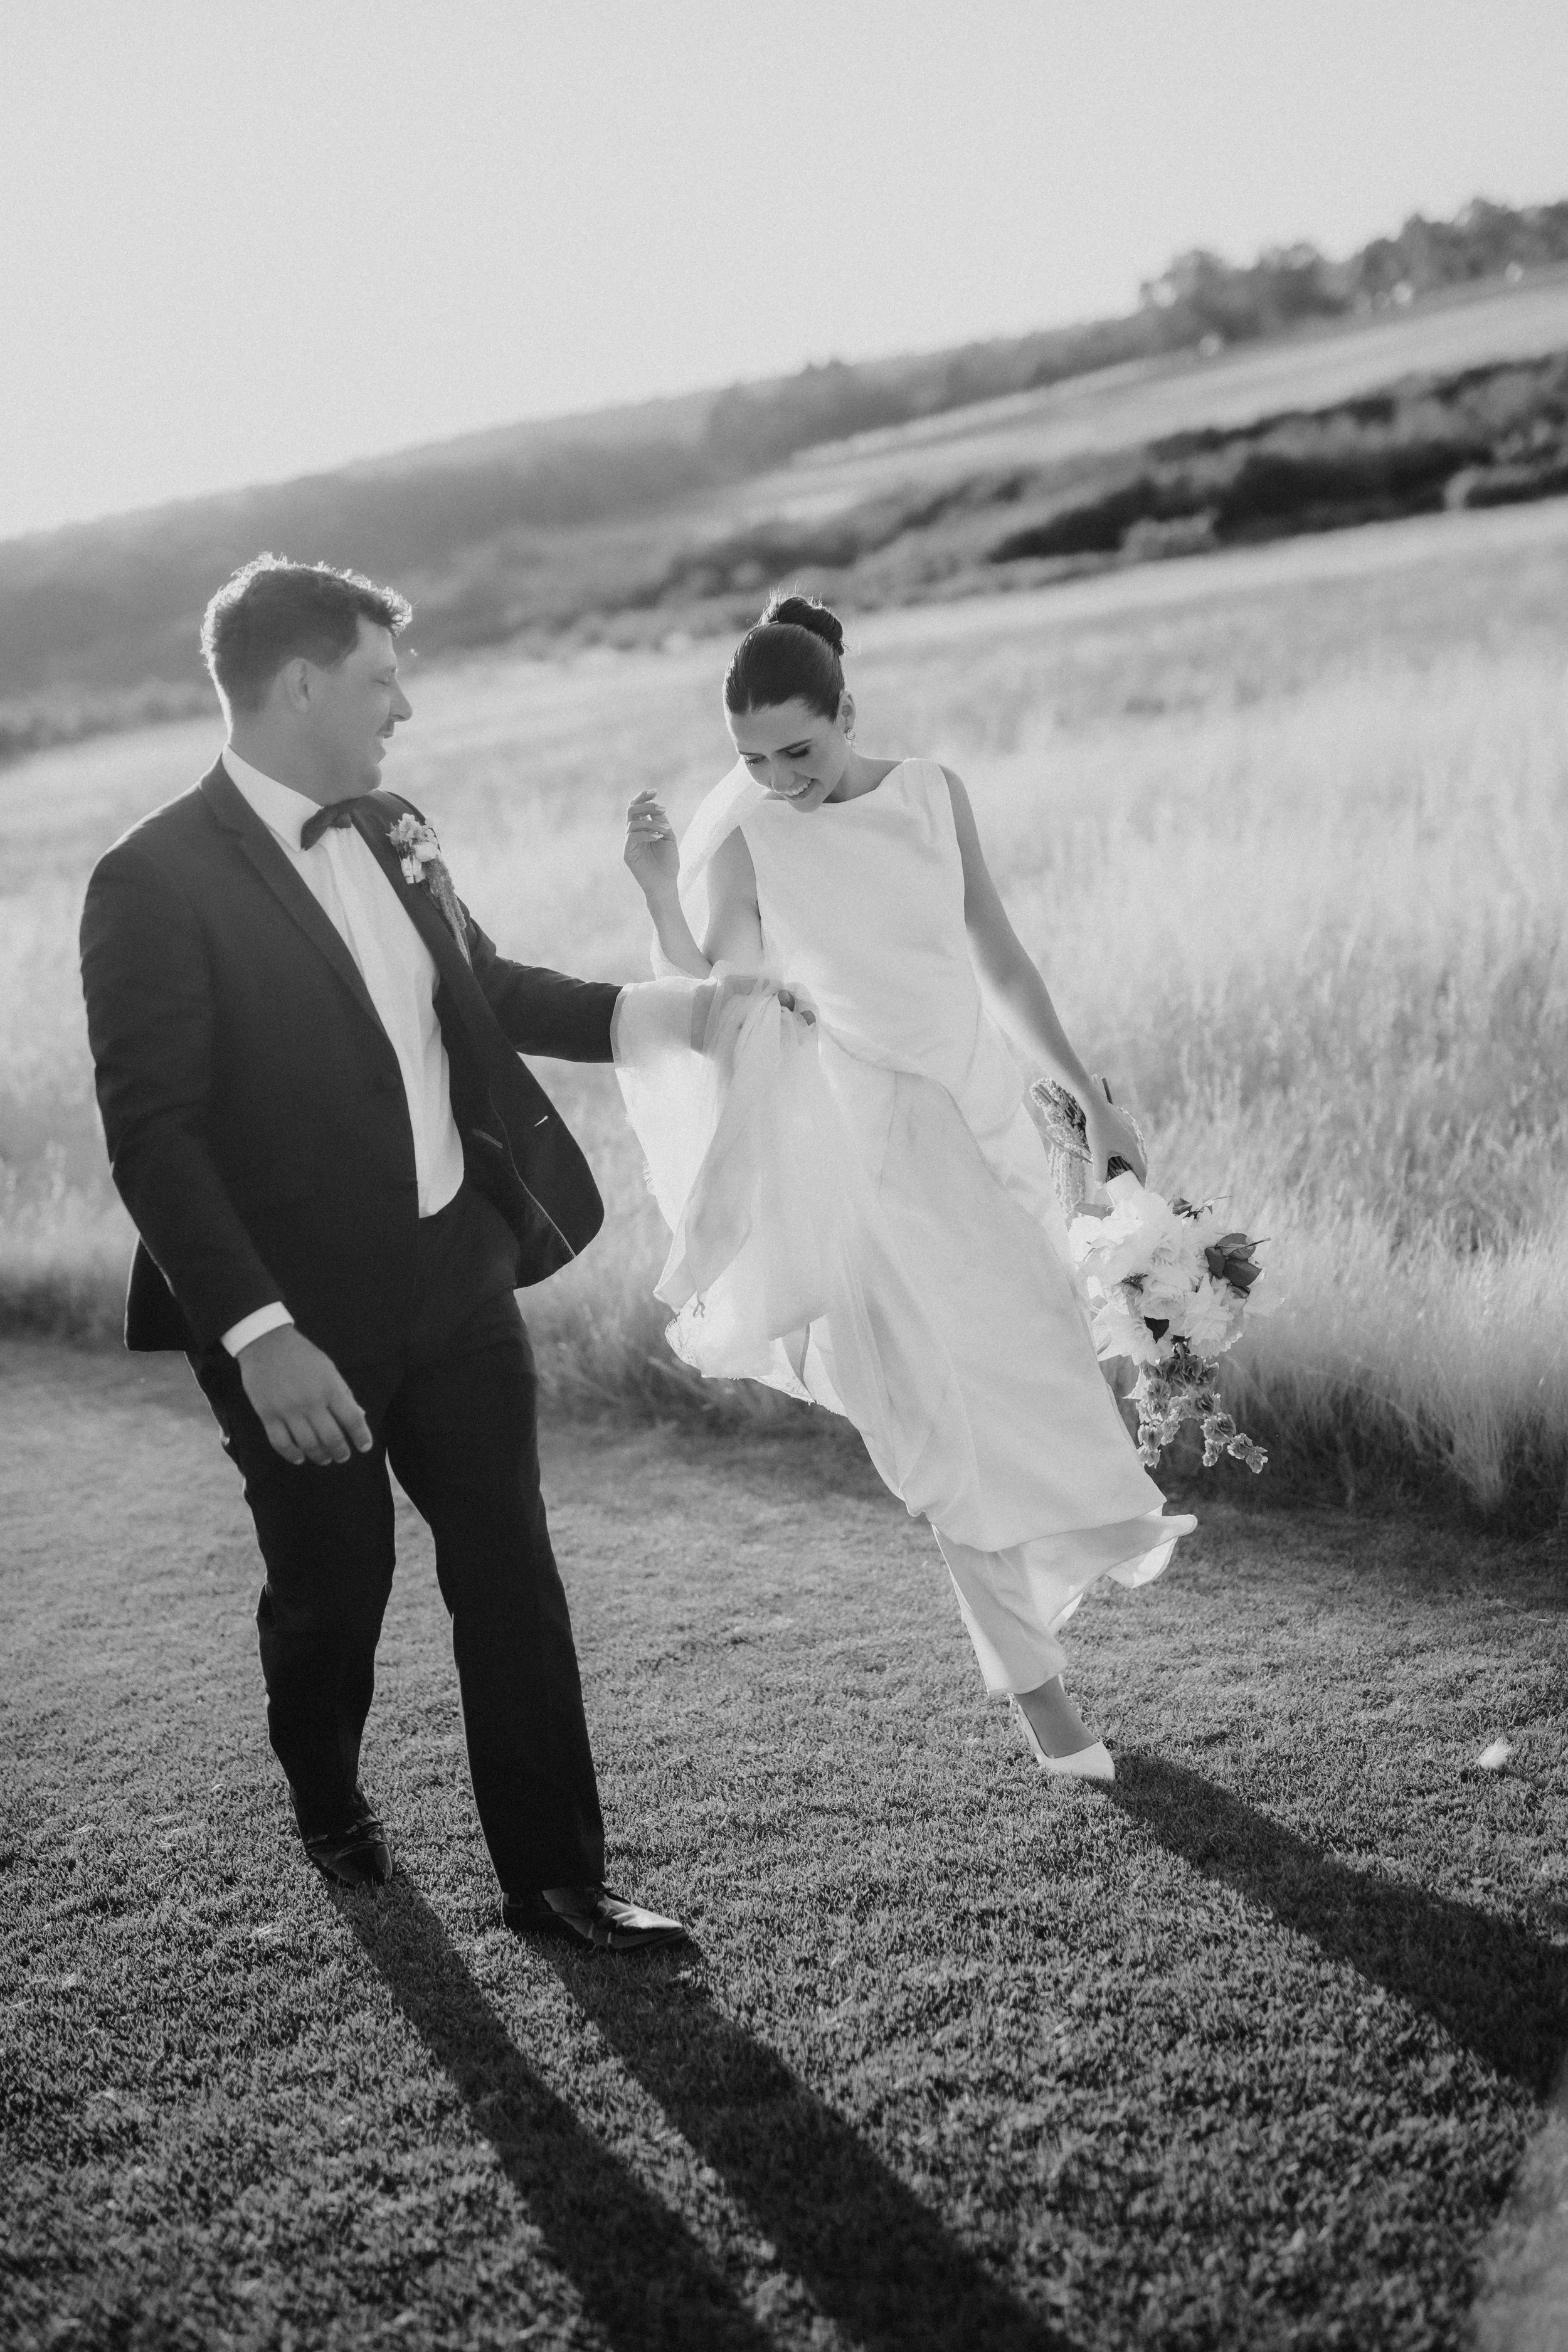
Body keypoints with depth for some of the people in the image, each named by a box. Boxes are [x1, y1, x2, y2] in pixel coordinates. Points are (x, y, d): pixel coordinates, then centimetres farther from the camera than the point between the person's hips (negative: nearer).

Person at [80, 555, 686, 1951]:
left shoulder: (392, 835, 5)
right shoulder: (156, 881, -15)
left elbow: (486, 990, 19)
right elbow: (151, 1135, -18)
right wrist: (258, 1334, -25)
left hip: (458, 1274, 5)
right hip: (301, 1318, -5)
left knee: (512, 1578, 7)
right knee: (333, 1589, 14)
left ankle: (554, 1877, 20)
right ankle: (327, 1799, 44)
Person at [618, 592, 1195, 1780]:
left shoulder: (932, 792, 1)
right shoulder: (742, 840, -9)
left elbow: (1001, 960, 9)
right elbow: (710, 1022, -15)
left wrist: (1091, 1098, 11)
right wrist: (661, 892, -27)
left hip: (984, 1126, 4)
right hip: (865, 1160, -3)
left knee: (1042, 1364, 8)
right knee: (953, 1418, 0)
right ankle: (1035, 1678, 14)